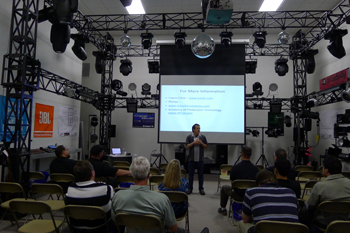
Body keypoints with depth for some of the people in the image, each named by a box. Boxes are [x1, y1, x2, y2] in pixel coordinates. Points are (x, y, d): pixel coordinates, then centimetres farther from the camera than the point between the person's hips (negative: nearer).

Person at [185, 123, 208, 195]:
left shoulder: (203, 137, 5)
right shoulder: (189, 137, 2)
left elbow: (206, 146, 4)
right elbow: (187, 146, -5)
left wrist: (201, 142, -12)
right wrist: (194, 142, -17)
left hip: (200, 159, 1)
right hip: (192, 159, -1)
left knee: (200, 175, 6)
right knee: (191, 174, 6)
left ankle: (201, 189, 16)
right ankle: (190, 188, 16)